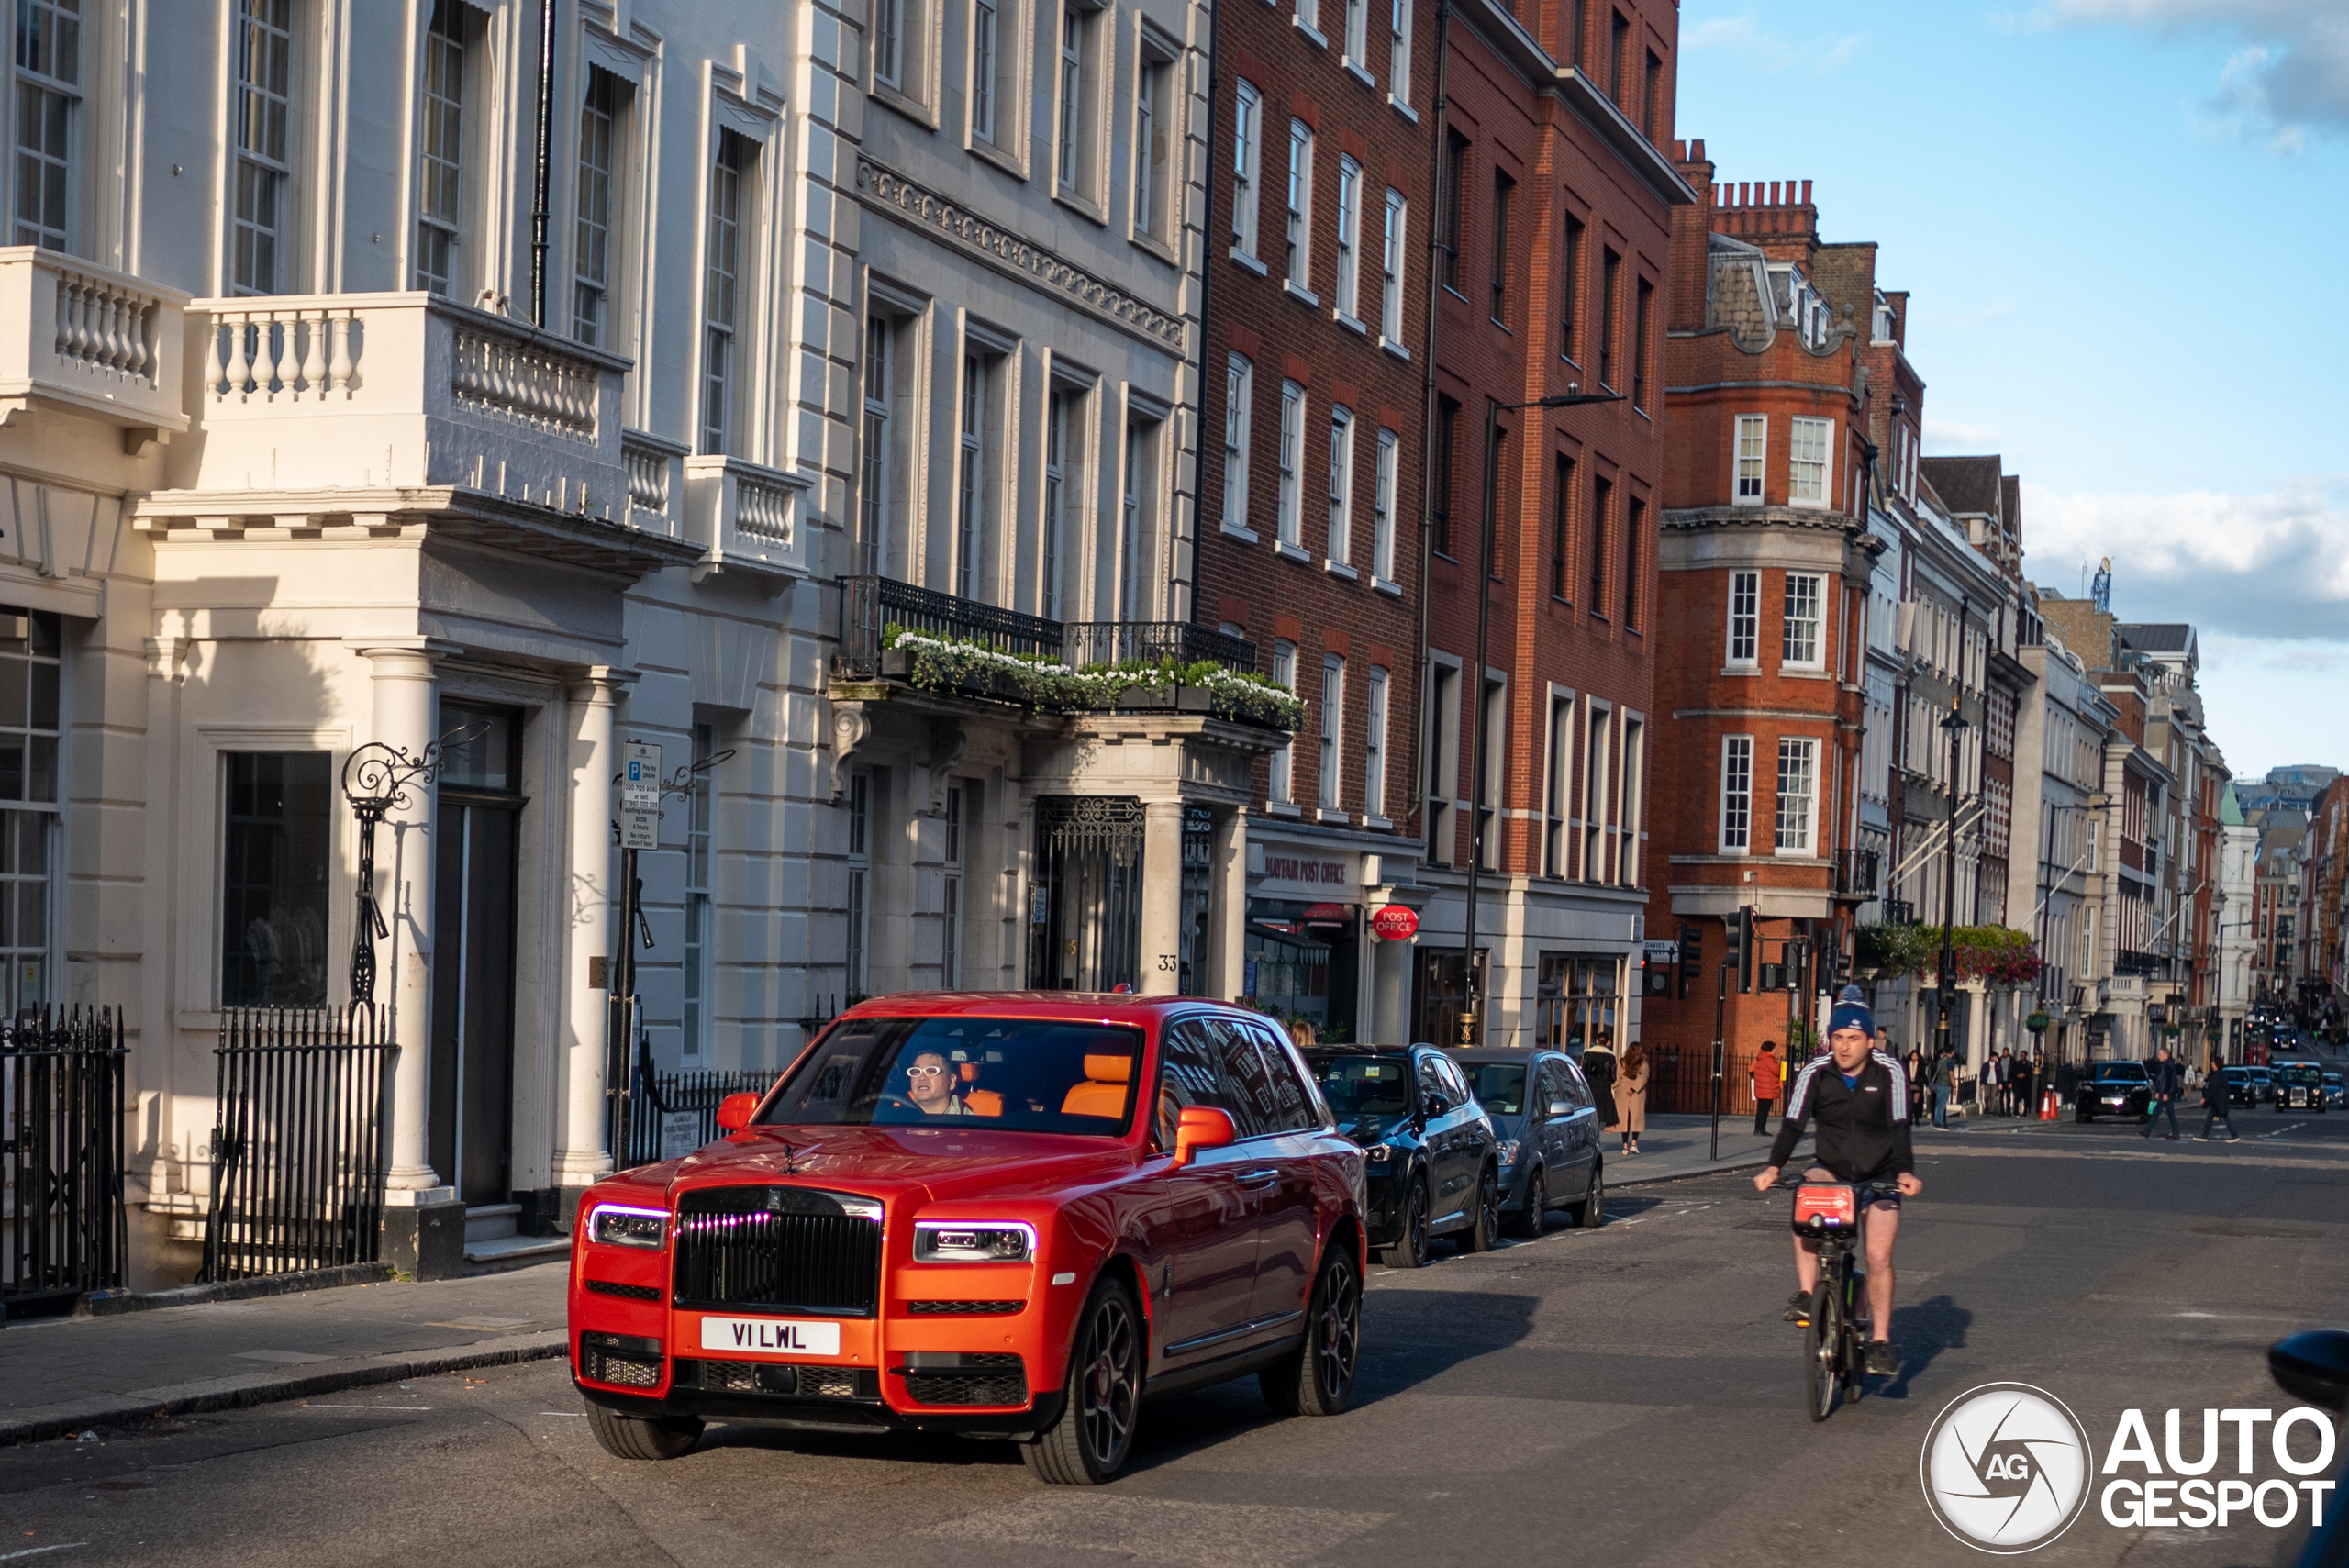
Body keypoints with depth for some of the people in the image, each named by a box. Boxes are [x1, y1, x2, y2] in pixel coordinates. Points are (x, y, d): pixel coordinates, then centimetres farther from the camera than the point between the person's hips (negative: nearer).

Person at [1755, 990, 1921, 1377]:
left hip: (1879, 1175, -1)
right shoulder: (1815, 1072, -10)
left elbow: (1899, 1126, -18)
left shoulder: (1889, 1071, -12)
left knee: (1879, 1255, -13)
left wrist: (1905, 1171, -33)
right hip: (1832, 1168, 1)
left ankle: (1880, 1342, -3)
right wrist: (1773, 1167, -30)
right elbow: (1793, 1123, -15)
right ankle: (1805, 1294, -25)